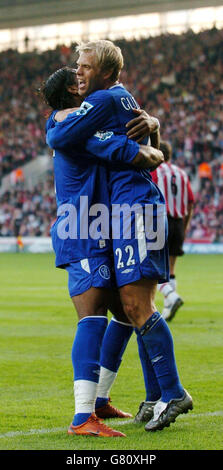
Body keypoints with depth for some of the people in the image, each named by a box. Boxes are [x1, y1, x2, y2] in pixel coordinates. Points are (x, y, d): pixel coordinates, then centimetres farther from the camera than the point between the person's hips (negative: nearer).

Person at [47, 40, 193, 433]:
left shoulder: (104, 99, -8)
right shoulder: (125, 99, 21)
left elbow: (59, 139, -14)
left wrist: (51, 132, 8)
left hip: (134, 207, -10)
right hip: (137, 208, 10)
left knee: (136, 302, -15)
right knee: (137, 305, 9)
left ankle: (173, 393, -16)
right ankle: (160, 395, 11)